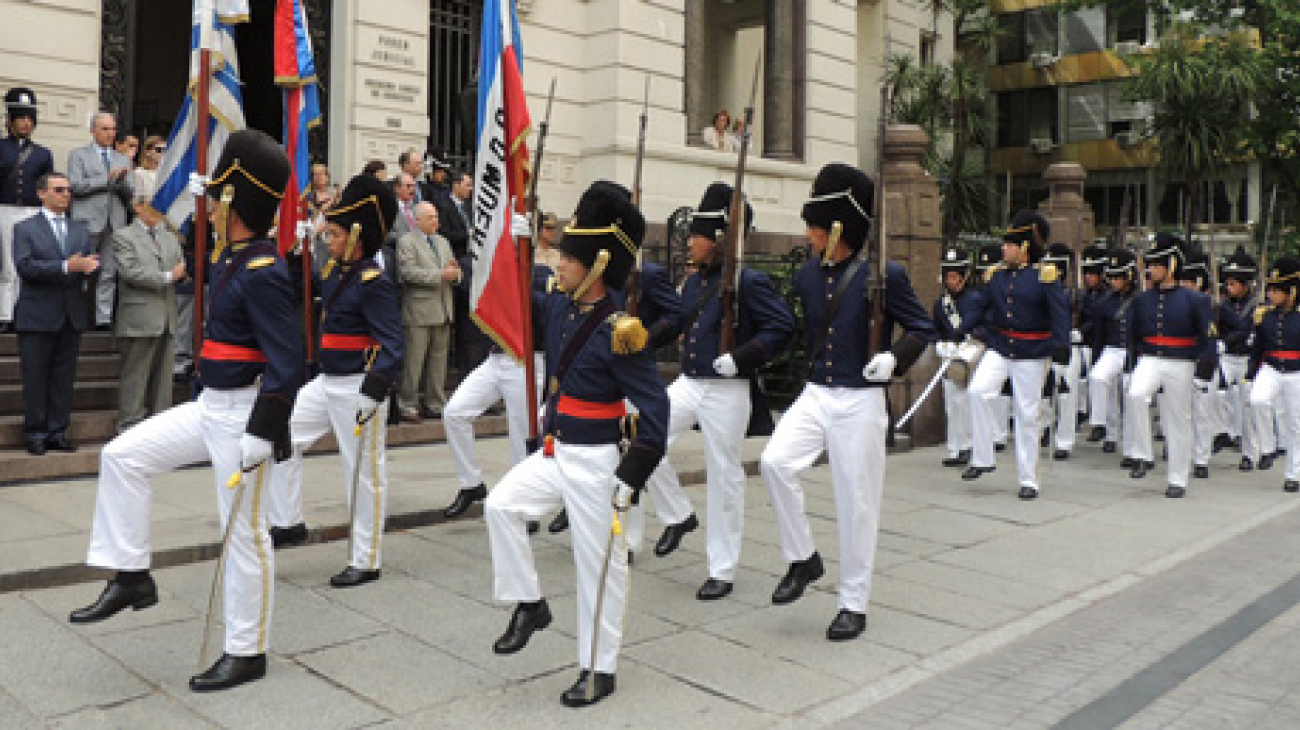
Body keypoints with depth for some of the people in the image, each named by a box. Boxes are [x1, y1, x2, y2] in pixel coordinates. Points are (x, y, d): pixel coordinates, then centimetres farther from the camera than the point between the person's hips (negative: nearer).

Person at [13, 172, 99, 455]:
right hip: (37, 316, -4)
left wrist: (89, 265, -16)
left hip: (72, 315, 4)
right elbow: (24, 266, -12)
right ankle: (35, 434, 9)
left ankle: (57, 432, 13)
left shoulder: (81, 230, 17)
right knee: (35, 378, 1)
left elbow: (92, 261, 8)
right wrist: (66, 267, -21)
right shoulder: (25, 229, 2)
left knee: (64, 377, 7)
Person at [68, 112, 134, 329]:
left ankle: (103, 317, 3)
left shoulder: (123, 159, 20)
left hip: (115, 223, 3)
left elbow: (130, 195, 13)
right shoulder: (78, 155, 8)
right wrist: (108, 178, -7)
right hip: (88, 222, -3)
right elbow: (76, 185, -6)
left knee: (109, 273, 1)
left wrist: (122, 181, -7)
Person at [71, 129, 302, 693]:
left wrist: (262, 434, -25)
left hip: (243, 413, -10)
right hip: (211, 404, 10)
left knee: (244, 530, 2)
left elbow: (286, 362, -25)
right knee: (123, 455, 11)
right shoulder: (232, 256, 5)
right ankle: (131, 577, 19)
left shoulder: (263, 274, -22)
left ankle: (247, 652, 17)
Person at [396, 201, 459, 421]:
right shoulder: (406, 242, -3)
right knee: (414, 360, -5)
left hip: (443, 310, 7)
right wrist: (440, 275, -19)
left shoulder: (443, 242, 21)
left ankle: (436, 404, 18)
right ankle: (407, 405, 3)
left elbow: (454, 272, 20)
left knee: (439, 359, 10)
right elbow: (409, 272, -16)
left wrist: (455, 272, -5)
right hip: (419, 311, -7)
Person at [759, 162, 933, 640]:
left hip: (860, 401, -4)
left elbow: (923, 328, -3)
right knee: (774, 462, -16)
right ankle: (803, 559, 5)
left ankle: (854, 605, 17)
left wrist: (893, 359, -20)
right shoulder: (808, 273, 5)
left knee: (856, 502, 2)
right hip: (815, 395, 5)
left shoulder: (883, 275, -10)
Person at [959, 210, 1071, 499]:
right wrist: (961, 333, 2)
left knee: (1027, 415, 3)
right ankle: (982, 460, -6)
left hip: (1031, 354, -3)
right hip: (998, 348, 4)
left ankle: (1028, 481, 14)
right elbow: (980, 307, 12)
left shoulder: (1045, 275, -7)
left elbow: (1060, 312, -11)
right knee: (977, 392, -20)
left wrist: (1061, 345, -22)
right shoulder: (997, 274, 6)